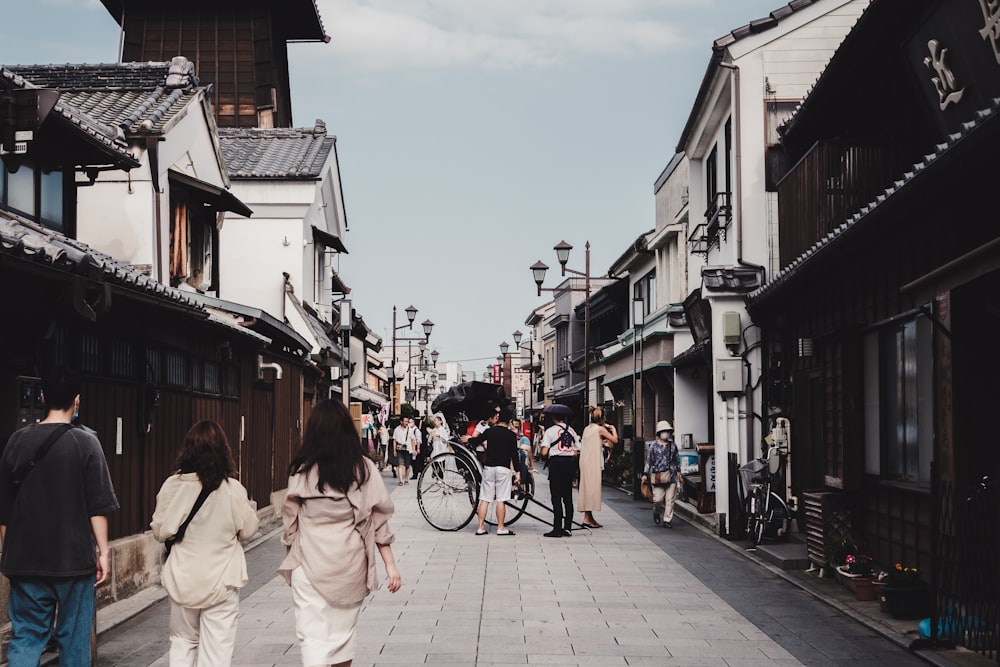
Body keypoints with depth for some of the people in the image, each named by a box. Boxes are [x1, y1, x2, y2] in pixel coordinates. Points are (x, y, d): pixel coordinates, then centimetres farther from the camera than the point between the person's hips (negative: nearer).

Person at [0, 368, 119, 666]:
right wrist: (103, 551, -3)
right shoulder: (86, 442, -8)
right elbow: (97, 505, -10)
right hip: (74, 558, -3)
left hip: (25, 559, 3)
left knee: (25, 637, 6)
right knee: (73, 637, 7)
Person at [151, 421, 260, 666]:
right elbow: (247, 530, -2)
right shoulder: (232, 489, -13)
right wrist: (250, 507, 14)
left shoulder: (172, 485, -9)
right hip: (221, 581, -2)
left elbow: (159, 531, 0)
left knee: (183, 642, 18)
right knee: (217, 647, 5)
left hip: (182, 581, 2)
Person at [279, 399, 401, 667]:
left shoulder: (301, 471, -5)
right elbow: (379, 520, 0)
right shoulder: (364, 468, -3)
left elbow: (290, 523, 2)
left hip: (309, 564, -2)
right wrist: (390, 564, 6)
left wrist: (292, 555, 17)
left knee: (312, 636, -1)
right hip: (350, 564, 2)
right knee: (343, 633, 18)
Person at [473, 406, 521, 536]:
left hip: (488, 467, 3)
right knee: (501, 499, 0)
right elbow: (514, 455, -6)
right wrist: (517, 471, -2)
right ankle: (500, 528, 2)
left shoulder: (488, 431, 3)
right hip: (503, 468, -3)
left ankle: (481, 527, 6)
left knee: (484, 499, 5)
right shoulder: (511, 435, -4)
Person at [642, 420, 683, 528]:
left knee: (670, 500, -1)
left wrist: (679, 473, 16)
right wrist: (645, 474, -2)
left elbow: (677, 460, 18)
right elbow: (649, 461, 3)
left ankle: (667, 520, 7)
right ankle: (657, 513, 27)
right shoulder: (653, 445, 3)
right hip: (657, 476, -2)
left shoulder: (673, 445, 11)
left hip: (671, 476, 2)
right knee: (658, 499, -5)